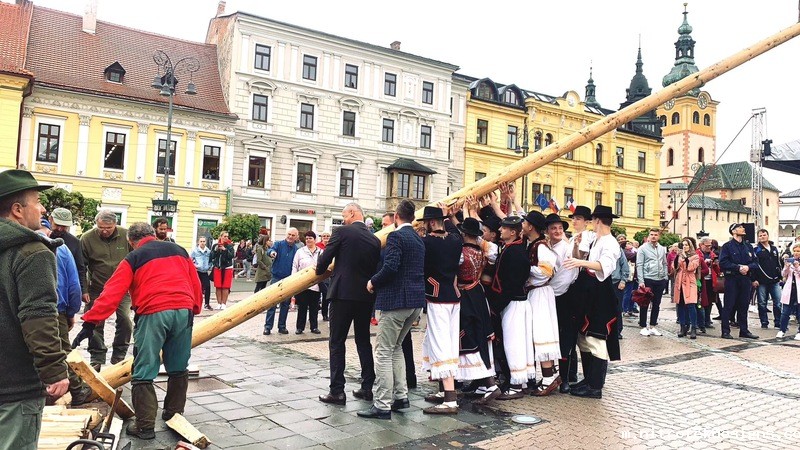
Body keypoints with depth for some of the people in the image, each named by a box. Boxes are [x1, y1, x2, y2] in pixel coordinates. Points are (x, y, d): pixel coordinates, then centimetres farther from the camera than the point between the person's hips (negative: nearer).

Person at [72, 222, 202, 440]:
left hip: (153, 314, -4)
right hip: (184, 311, 4)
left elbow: (112, 293, -1)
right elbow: (195, 284, 21)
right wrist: (195, 309, 32)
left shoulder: (134, 258, 9)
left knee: (143, 373, 5)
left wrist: (90, 322, -2)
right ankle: (174, 415, 29)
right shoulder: (179, 250, 20)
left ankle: (145, 426, 6)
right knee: (178, 369, 19)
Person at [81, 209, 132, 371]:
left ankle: (119, 357, 15)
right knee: (96, 324, 4)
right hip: (97, 289, 0)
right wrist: (83, 290, -6)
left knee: (125, 321, -1)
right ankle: (97, 359, 17)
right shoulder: (87, 238, -10)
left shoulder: (126, 236, -8)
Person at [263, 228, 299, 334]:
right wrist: (271, 252, -45)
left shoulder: (296, 250, 3)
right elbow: (270, 250, -21)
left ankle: (282, 326, 19)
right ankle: (268, 326, 3)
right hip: (276, 277, -3)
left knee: (285, 304, 9)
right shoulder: (279, 244, -2)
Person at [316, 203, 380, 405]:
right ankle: (367, 387, 20)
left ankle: (337, 391, 2)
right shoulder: (375, 239, 8)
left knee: (337, 342, 2)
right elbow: (376, 268, 11)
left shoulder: (342, 232, -6)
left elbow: (324, 258, -6)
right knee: (364, 341, 16)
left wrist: (320, 271, 14)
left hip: (343, 294, -5)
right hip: (366, 297, 6)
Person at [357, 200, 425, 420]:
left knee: (383, 352, -2)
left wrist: (373, 282, -7)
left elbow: (390, 267, -23)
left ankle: (382, 405, 0)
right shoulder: (419, 239, 14)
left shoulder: (396, 236, -11)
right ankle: (401, 396, 23)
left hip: (396, 300, -9)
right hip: (415, 300, 9)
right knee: (396, 347, 21)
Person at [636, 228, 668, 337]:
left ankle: (652, 327, 19)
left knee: (656, 304, 10)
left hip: (660, 280, 5)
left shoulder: (662, 249, 12)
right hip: (648, 280, -5)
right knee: (645, 304, 1)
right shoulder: (643, 248, -4)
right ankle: (643, 327, 9)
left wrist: (665, 278, 8)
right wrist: (641, 281, -14)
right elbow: (639, 265, -8)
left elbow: (665, 264, 17)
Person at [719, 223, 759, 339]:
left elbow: (756, 262, 10)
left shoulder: (748, 246, 14)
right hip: (732, 279, -5)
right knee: (728, 306, -2)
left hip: (745, 279, 5)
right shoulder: (727, 246, -2)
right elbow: (723, 263, -12)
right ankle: (725, 331, 2)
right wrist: (738, 267, -18)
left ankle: (744, 330, 19)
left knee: (744, 306, 10)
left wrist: (748, 267, -10)